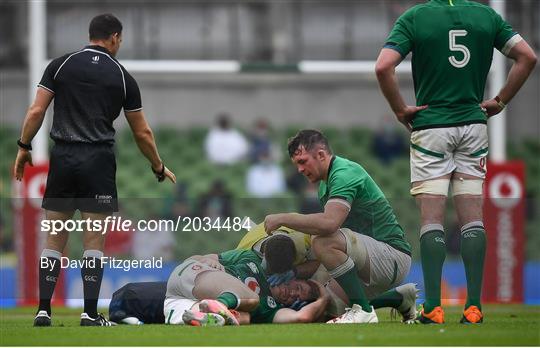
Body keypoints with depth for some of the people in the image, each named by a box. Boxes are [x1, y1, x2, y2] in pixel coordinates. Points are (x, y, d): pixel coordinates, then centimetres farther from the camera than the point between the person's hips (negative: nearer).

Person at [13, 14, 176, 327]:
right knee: (94, 240, 3)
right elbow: (142, 132, 10)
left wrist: (24, 148, 8)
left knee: (55, 239, 7)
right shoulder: (122, 76, 5)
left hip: (62, 159, 2)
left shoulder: (61, 65, 5)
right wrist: (159, 168, 23)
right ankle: (90, 313, -2)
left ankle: (44, 310, 3)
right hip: (99, 160, -1)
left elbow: (36, 111, -2)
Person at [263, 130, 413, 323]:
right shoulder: (325, 183, 17)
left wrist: (282, 219, -24)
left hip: (393, 254, -11)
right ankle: (401, 299, 26)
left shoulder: (344, 173, -17)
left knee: (325, 242, -30)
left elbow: (329, 222, -33)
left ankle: (363, 311, -22)